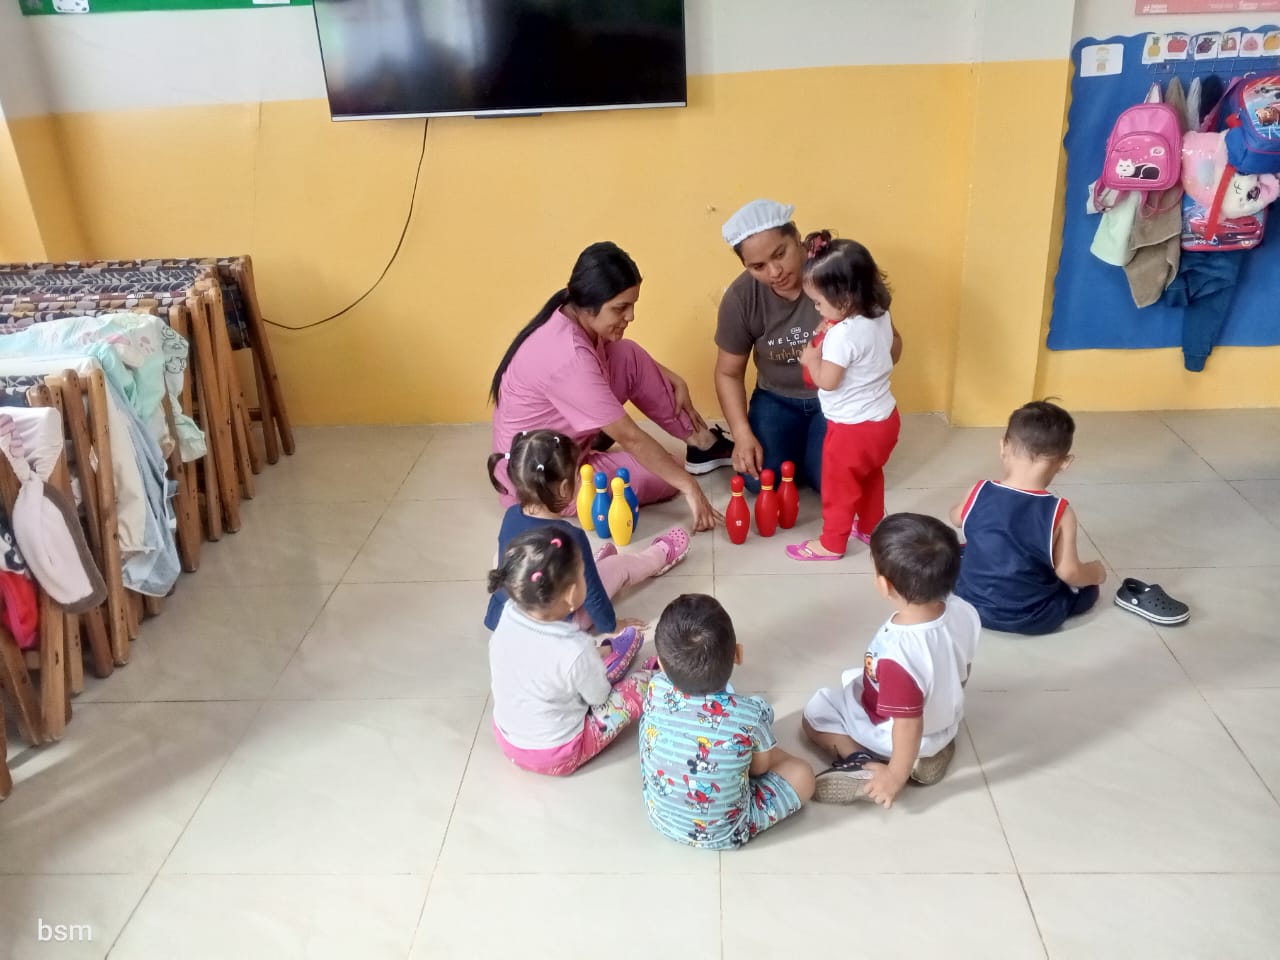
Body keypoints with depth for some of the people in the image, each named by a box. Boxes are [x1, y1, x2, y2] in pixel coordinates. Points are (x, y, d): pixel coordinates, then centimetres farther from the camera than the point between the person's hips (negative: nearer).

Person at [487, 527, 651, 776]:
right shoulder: (576, 650, -35)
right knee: (644, 682, 7)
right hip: (556, 756, -5)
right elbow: (598, 697, -15)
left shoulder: (508, 615, -19)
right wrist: (595, 656, 5)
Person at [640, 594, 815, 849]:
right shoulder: (750, 715, -31)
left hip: (660, 818, 4)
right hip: (723, 833, -3)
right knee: (801, 774, 12)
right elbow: (760, 767, -8)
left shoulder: (656, 690, -24)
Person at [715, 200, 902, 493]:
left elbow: (892, 342, -15)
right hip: (778, 398, 2)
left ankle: (808, 447, 15)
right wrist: (742, 434, -16)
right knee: (759, 480, -16)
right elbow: (729, 373, -4)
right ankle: (793, 445, 17)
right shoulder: (740, 298, -17)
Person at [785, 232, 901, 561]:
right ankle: (871, 527, 45)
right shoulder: (880, 316, -4)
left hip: (854, 428, -8)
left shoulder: (843, 335, -29)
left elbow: (827, 381, -24)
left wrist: (811, 359, -6)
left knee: (839, 486, 11)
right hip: (884, 418, 9)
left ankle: (832, 543, 26)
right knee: (870, 478, 28)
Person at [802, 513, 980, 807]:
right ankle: (933, 749, 14)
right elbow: (963, 673, -1)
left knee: (814, 712, 14)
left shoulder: (897, 653, -43)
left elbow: (909, 725, -32)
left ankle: (867, 766, -5)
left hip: (891, 735, -6)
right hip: (947, 722, 6)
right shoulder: (964, 611, -21)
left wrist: (897, 775, -15)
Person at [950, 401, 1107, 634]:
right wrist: (1095, 572, 2)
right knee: (1088, 588, 21)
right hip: (1034, 620, -1)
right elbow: (1068, 573, -19)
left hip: (971, 604, 2)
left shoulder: (980, 493, -15)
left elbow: (956, 518, 7)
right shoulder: (1060, 513, -23)